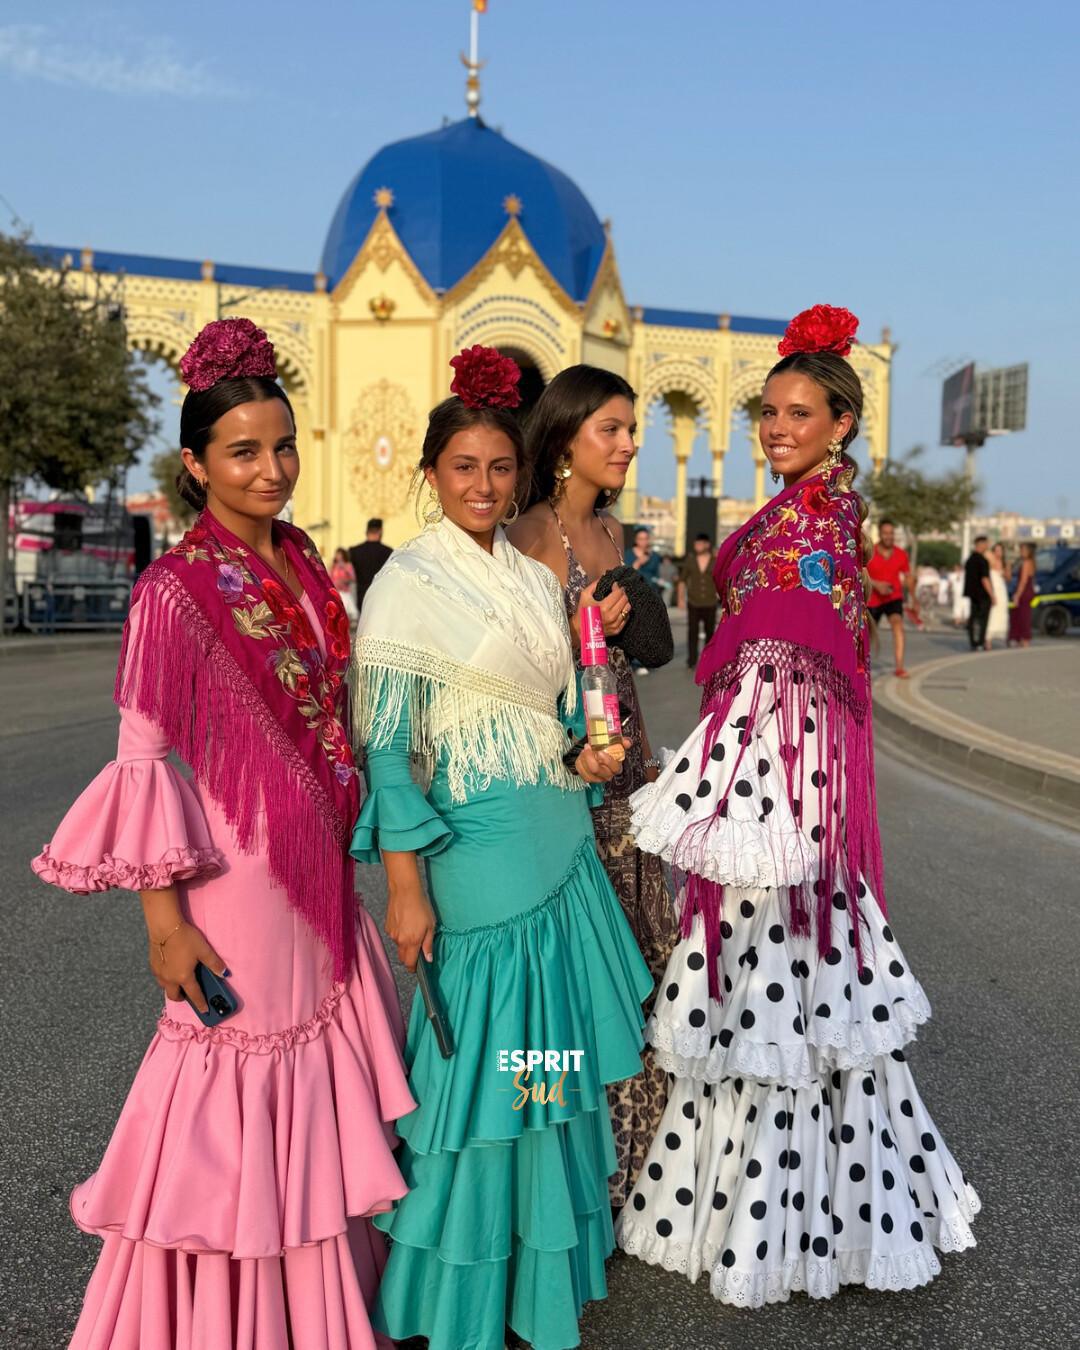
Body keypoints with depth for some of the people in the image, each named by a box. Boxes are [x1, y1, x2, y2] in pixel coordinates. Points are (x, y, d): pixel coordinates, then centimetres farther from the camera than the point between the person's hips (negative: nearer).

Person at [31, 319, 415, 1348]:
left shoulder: (304, 567, 7)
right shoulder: (177, 587, -13)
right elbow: (142, 761, -14)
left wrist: (352, 853, 15)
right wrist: (164, 917, -16)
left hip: (318, 875, 7)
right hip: (238, 883, -7)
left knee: (318, 1091, 18)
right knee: (238, 1111, 5)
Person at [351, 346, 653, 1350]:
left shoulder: (537, 578, 11)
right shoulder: (406, 584, -10)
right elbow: (386, 745, -13)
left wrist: (586, 750, 1)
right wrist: (404, 886, -16)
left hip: (562, 837, 7)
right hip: (477, 846, -7)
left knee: (552, 1053, 16)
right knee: (481, 1055, 3)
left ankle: (548, 1258, 37)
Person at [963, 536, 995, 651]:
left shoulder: (969, 560, 10)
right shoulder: (982, 560, -16)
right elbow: (984, 579, -19)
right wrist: (992, 595, -14)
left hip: (972, 593, 8)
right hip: (983, 594, -8)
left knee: (973, 618, 8)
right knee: (982, 620, -4)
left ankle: (973, 644, 10)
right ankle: (979, 644, -5)